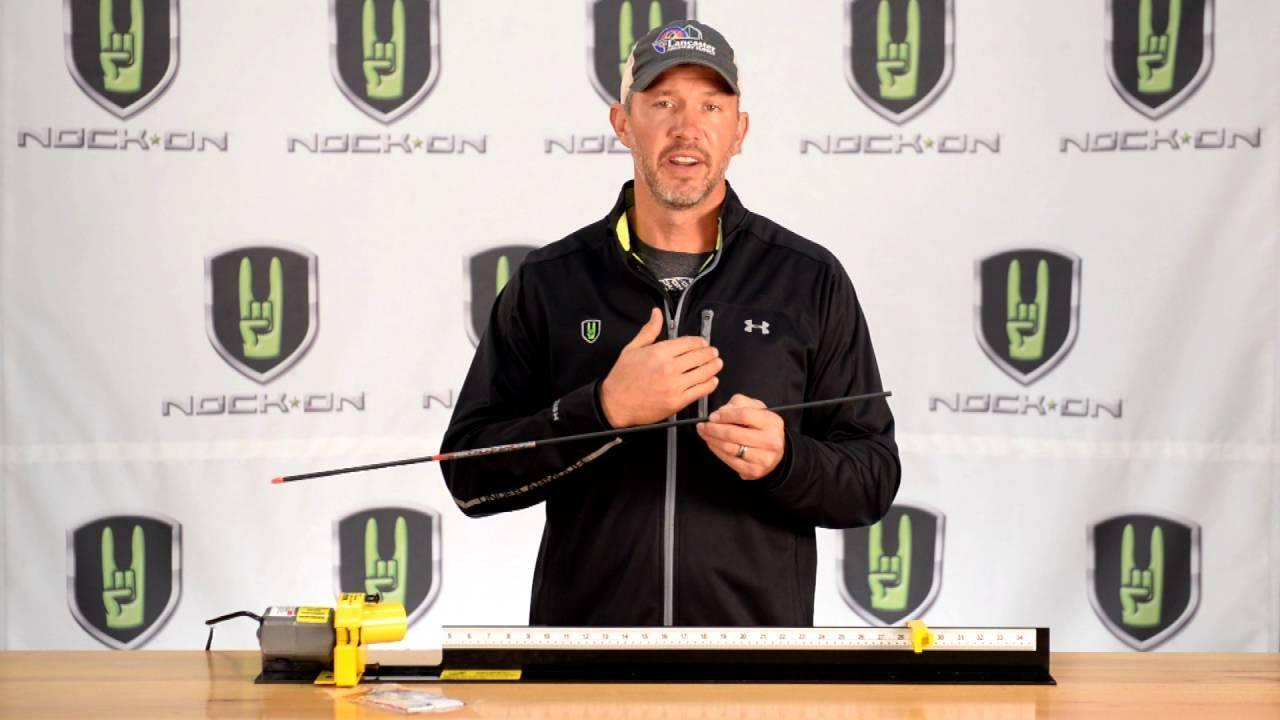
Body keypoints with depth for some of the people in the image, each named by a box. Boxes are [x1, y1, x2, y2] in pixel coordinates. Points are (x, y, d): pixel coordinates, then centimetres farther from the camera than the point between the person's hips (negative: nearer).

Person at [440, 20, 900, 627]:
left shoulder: (810, 281, 1)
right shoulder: (548, 282, 1)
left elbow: (873, 479, 1)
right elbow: (469, 473, -3)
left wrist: (782, 458, -19)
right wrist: (604, 409, -16)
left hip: (757, 631, 0)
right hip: (585, 628, 0)